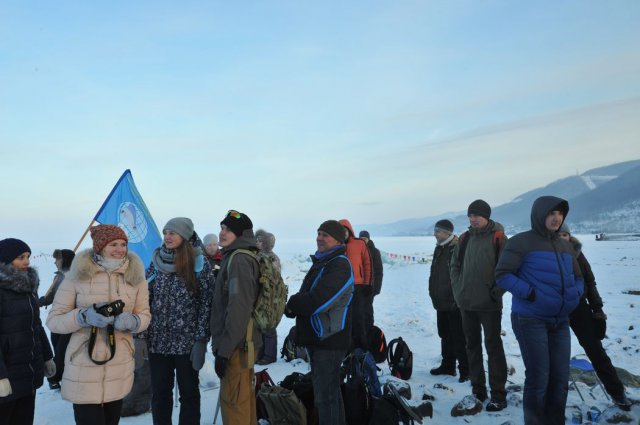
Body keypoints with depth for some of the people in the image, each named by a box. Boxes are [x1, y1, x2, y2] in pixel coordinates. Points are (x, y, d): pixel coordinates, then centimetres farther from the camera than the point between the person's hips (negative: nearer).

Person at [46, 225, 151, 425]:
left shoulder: (135, 275, 0)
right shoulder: (78, 274, -8)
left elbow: (145, 315, 5)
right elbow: (53, 320, -4)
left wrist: (132, 321, -17)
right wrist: (84, 316, -22)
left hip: (120, 368, 3)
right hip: (84, 368, -3)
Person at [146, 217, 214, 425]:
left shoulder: (200, 265, -7)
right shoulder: (156, 262, 4)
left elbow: (206, 305, -7)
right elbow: (145, 299, 8)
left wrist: (200, 341, -12)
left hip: (187, 342, -3)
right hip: (157, 341, 3)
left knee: (189, 393, 10)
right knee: (160, 394, 12)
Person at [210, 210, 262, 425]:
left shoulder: (238, 260, -16)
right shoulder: (234, 257, 15)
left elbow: (238, 308, -23)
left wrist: (224, 349, -20)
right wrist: (223, 344, 20)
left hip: (237, 346, -10)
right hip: (243, 342, 10)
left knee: (232, 402, -2)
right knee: (244, 400, 18)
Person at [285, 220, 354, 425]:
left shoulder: (339, 265, -16)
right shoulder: (321, 262, 15)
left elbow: (319, 300, -25)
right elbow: (306, 296, 15)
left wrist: (291, 305, -10)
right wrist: (294, 306, -7)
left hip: (329, 340, -10)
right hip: (317, 338, 10)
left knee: (325, 395, -3)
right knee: (329, 389, 21)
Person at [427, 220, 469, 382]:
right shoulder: (439, 249, 12)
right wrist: (433, 293, 15)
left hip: (455, 303, -9)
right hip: (441, 302, 9)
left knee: (459, 338, -1)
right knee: (445, 335, 17)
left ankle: (465, 369, 9)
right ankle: (448, 365, 29)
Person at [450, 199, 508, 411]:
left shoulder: (498, 238, -7)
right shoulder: (464, 238, 8)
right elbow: (454, 265, 14)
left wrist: (496, 292, -13)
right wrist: (457, 289, 5)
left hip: (489, 304, -5)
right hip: (466, 303, 6)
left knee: (493, 346, 0)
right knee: (472, 346, 12)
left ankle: (498, 395, 7)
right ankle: (477, 390, 24)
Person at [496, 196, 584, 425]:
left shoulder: (565, 247, 12)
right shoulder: (522, 242, -10)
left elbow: (578, 278, 21)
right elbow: (502, 274, -14)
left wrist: (575, 295, 0)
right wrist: (530, 294, -22)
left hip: (560, 321, 7)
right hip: (530, 320, -7)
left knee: (560, 378, 12)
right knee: (538, 379, -3)